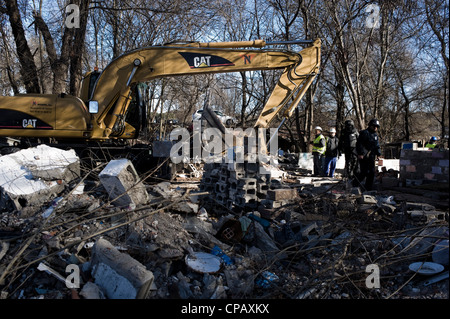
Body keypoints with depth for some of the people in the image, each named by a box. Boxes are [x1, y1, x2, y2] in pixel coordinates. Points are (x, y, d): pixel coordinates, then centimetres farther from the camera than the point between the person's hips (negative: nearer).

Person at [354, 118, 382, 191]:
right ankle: (355, 184, 7)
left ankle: (368, 188, 14)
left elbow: (377, 145, 24)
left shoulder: (375, 135, 19)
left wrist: (378, 152, 8)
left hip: (371, 157, 8)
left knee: (372, 173, 6)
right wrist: (360, 153, -20)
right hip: (364, 156, -8)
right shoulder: (364, 133, -6)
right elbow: (359, 144, -13)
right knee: (364, 172, -10)